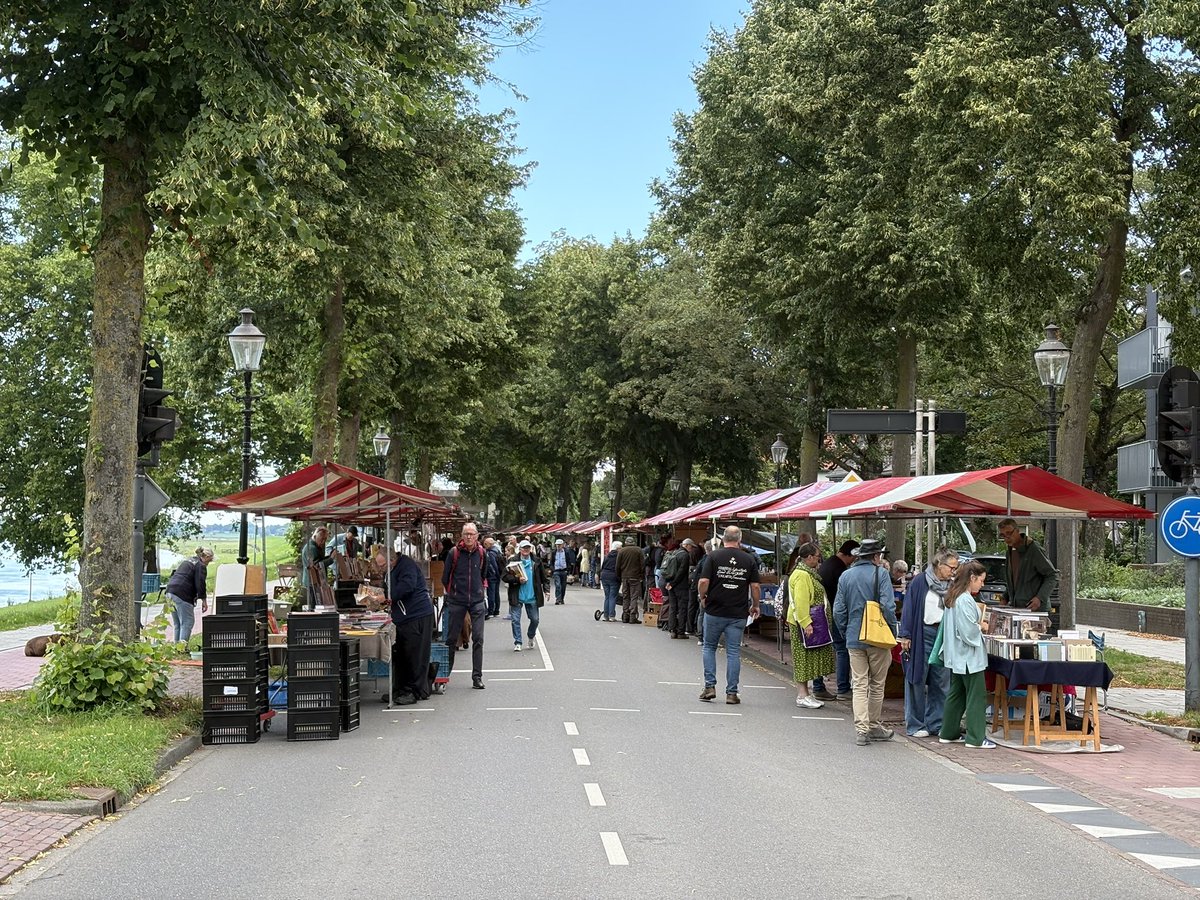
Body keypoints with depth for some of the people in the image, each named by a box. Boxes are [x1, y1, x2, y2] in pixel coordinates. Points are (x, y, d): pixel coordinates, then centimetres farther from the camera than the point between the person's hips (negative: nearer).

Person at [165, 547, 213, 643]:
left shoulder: (187, 561, 25)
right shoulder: (201, 566, -3)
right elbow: (200, 584, -10)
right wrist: (204, 600, -3)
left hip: (170, 591, 9)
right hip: (182, 594, -9)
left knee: (177, 624, 14)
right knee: (187, 622, -6)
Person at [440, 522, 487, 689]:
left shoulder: (481, 552, 2)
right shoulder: (454, 552, -6)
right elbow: (445, 577, 5)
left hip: (477, 601, 1)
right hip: (456, 601, -1)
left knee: (478, 639, -4)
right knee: (451, 638, 6)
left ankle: (477, 677, 0)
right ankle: (445, 672, 20)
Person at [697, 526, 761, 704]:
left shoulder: (714, 556, -5)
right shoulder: (749, 559, 0)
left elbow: (704, 581, -11)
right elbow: (755, 586, 0)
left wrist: (703, 598, 7)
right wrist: (755, 605, 15)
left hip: (715, 611, -1)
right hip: (738, 614, 1)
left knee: (709, 647, 15)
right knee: (733, 652, 5)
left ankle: (710, 686, 6)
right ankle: (731, 693, 4)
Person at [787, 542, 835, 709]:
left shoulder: (808, 573, 18)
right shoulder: (801, 575, -16)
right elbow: (800, 602, -23)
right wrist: (806, 623, -26)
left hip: (809, 623, 10)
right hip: (803, 624, -10)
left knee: (807, 660, 11)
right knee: (803, 658, -7)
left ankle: (804, 694, 15)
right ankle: (802, 696, -5)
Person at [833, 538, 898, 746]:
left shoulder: (846, 576, 6)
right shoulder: (880, 574, -8)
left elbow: (838, 610, 7)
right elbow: (888, 606, -14)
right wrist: (892, 633, -3)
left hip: (854, 640, 3)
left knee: (859, 685, 4)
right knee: (877, 685, 10)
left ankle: (861, 729, -3)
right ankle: (875, 726, 18)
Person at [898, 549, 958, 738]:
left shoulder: (951, 586, 10)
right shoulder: (920, 582, -5)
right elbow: (908, 608, -5)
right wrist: (905, 635, -10)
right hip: (922, 635, -5)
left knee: (941, 681, 6)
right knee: (917, 680, 1)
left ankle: (936, 723, 15)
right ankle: (915, 725, 8)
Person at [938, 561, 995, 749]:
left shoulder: (952, 597, 10)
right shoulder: (965, 601, -21)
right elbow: (969, 631, -23)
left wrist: (977, 627, 10)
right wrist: (981, 628, -5)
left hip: (956, 656, 10)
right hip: (969, 656, -10)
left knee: (956, 694, 16)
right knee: (977, 696, -3)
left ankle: (949, 733, 23)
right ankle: (976, 738, -1)